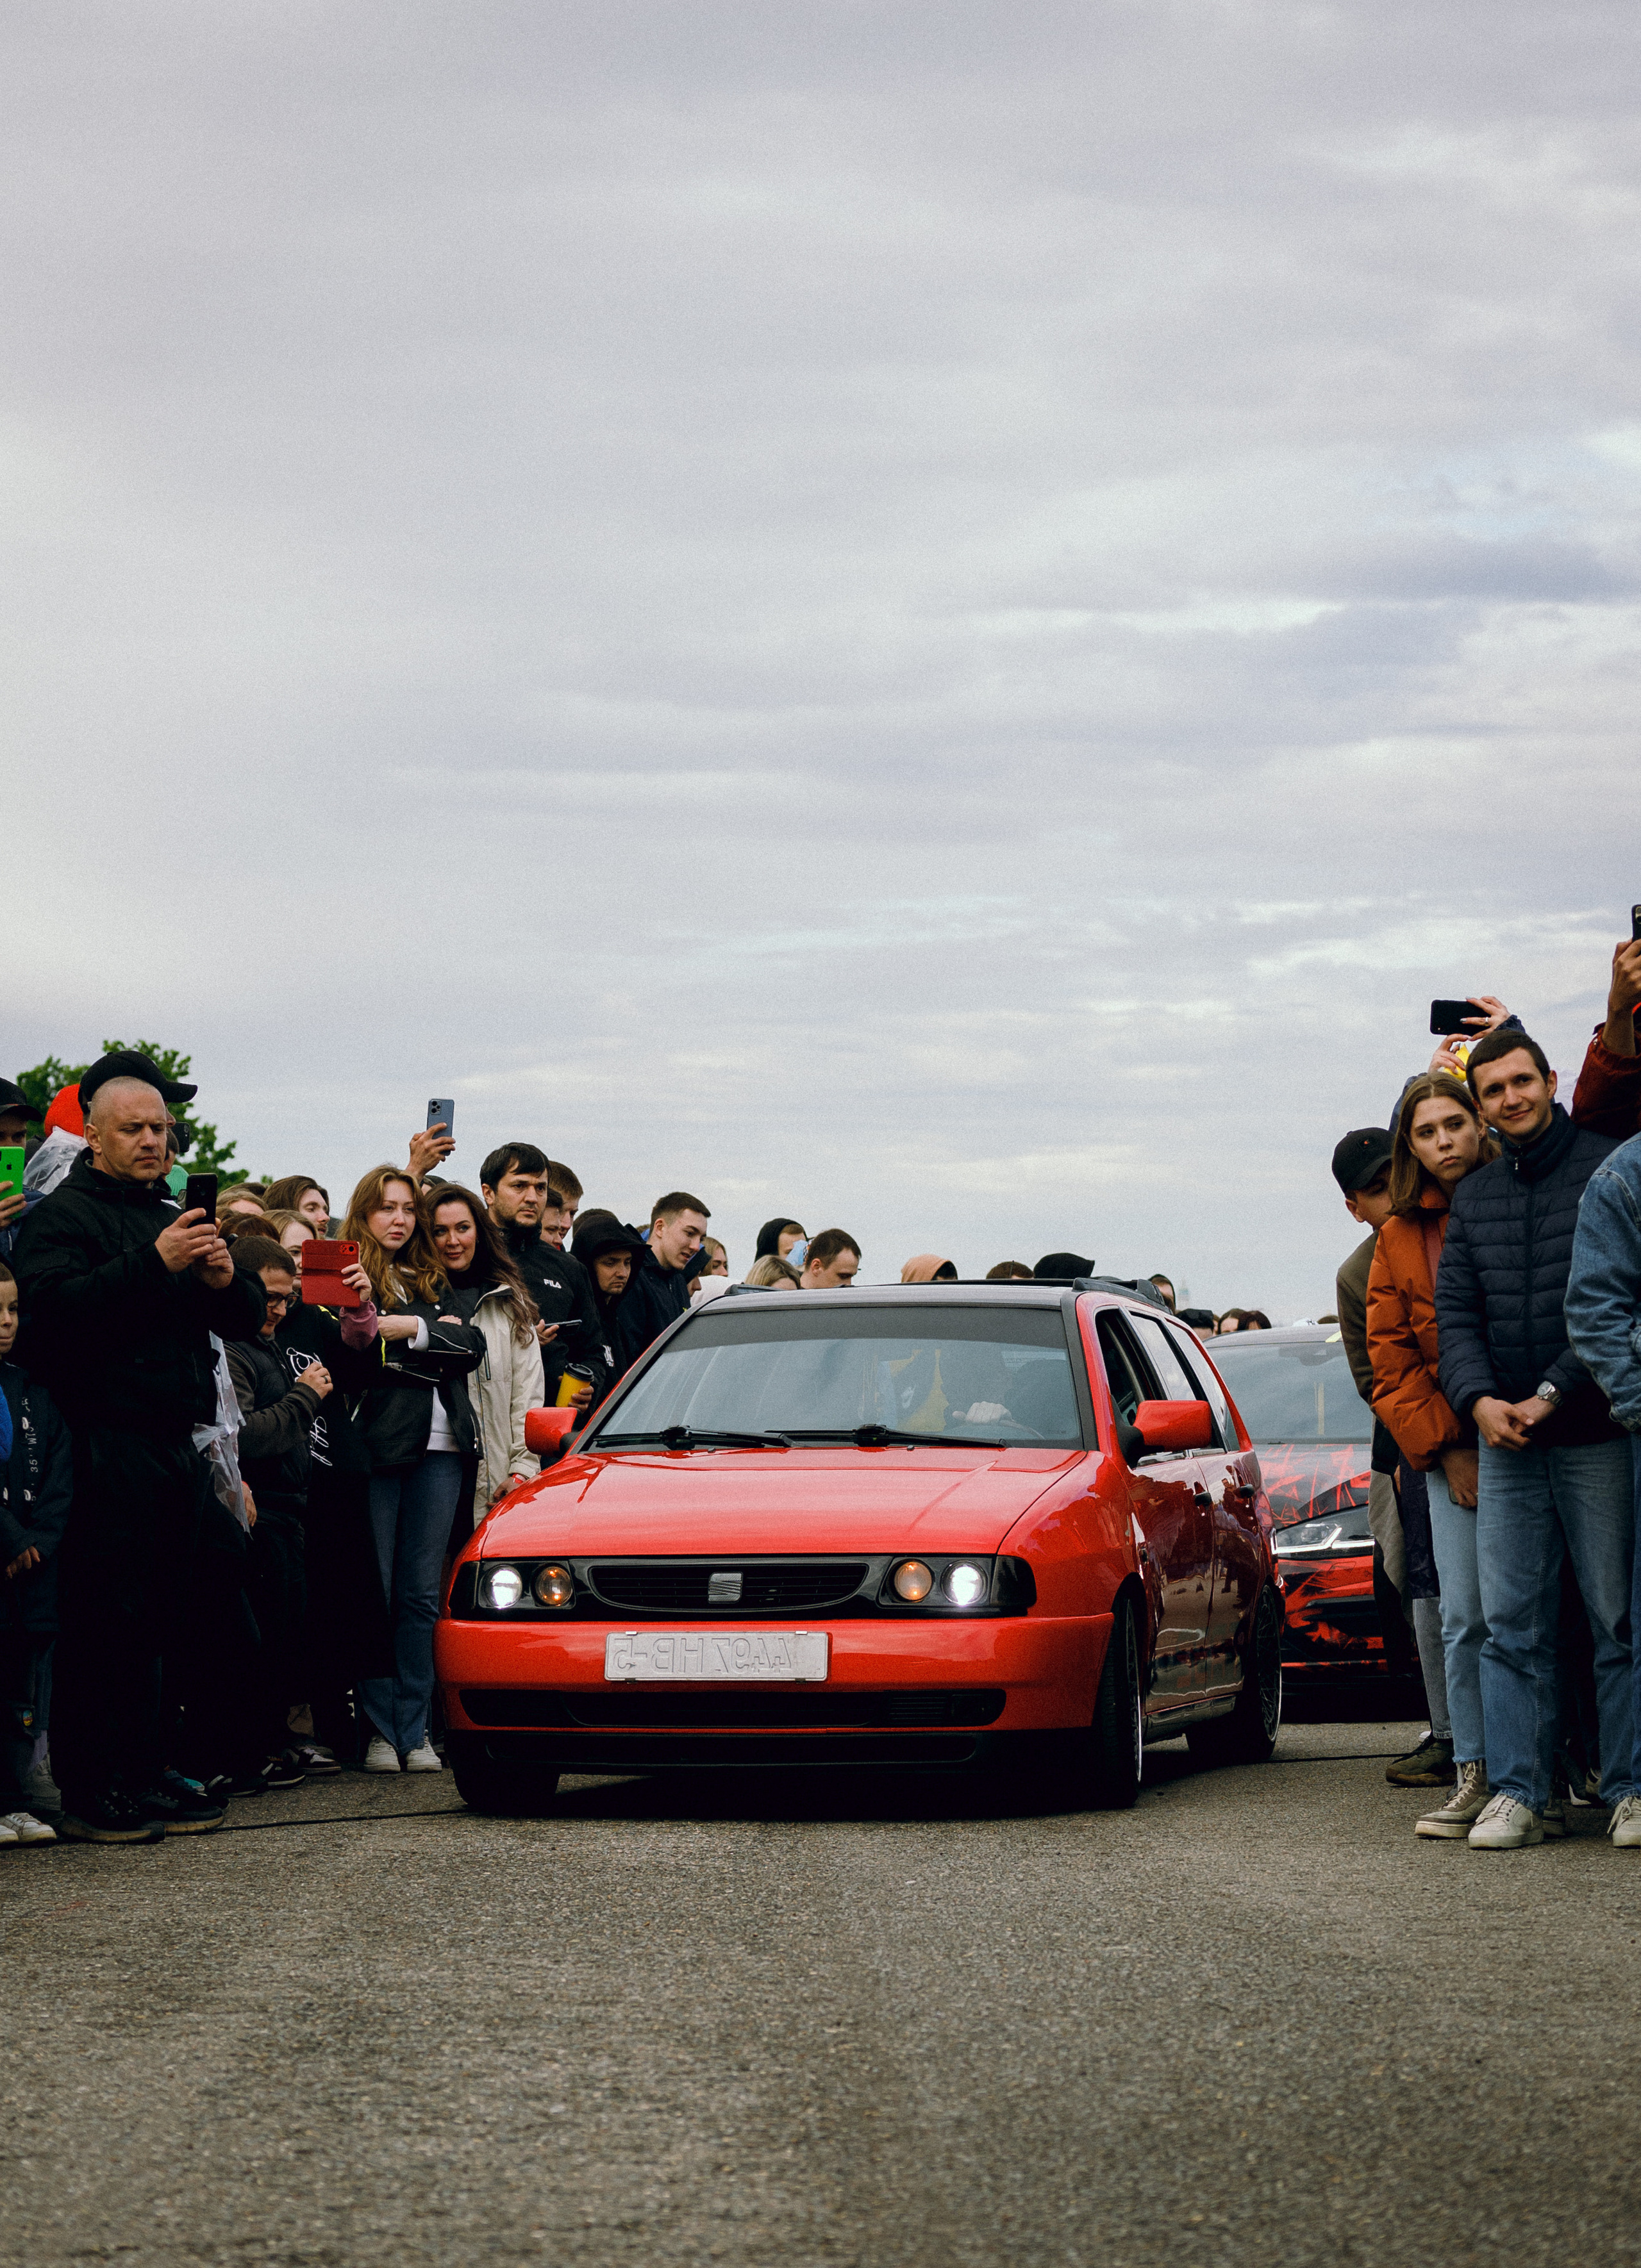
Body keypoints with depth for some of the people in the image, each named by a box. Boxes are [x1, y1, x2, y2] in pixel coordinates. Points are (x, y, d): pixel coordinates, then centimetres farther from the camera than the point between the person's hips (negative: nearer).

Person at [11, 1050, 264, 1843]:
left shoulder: (172, 1216, 23)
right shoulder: (62, 1215, -1)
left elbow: (246, 1320, 22)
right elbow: (52, 1306, -20)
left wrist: (225, 1281, -1)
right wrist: (156, 1264, -24)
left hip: (179, 1449, 7)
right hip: (108, 1450, -7)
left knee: (166, 1622, 7)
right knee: (105, 1626, -8)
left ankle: (148, 1772, 15)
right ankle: (90, 1794, -5)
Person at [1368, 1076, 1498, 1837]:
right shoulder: (1400, 1240, 11)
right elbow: (1391, 1362, 10)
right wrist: (1446, 1447, -1)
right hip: (1451, 1452, 2)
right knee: (1464, 1618, -2)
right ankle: (1474, 1777, 3)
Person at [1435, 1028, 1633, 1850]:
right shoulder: (1473, 1197, 15)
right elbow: (1454, 1311, 11)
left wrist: (1550, 1395, -14)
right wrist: (1479, 1398, -7)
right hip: (1504, 1441, 5)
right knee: (1511, 1622, 1)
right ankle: (1516, 1791, 3)